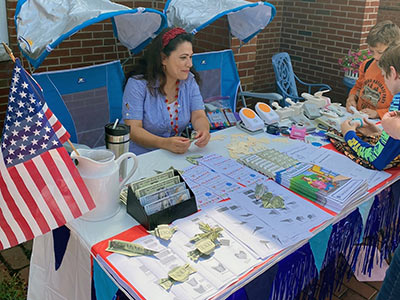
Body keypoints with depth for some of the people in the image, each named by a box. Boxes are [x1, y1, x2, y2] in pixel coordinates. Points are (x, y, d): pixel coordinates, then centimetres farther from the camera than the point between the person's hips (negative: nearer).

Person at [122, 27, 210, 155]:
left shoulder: (189, 80, 3)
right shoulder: (137, 84, -12)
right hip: (142, 158, -3)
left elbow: (199, 116, -3)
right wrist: (165, 143, -34)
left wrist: (204, 130, -28)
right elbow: (133, 129, -18)